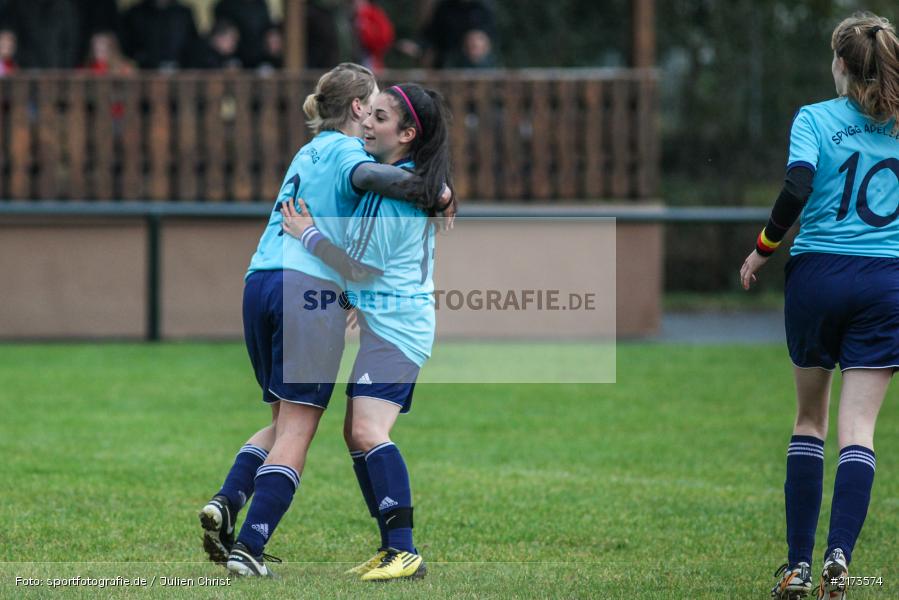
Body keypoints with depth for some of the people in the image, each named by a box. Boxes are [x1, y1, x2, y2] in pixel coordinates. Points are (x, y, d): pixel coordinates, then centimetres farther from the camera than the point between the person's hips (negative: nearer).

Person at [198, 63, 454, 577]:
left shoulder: (309, 152, 25)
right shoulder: (345, 149, 0)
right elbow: (366, 175, -22)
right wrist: (437, 193, -17)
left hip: (261, 283, 8)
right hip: (311, 287, -8)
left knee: (284, 420, 18)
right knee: (297, 429, -5)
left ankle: (227, 502, -3)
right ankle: (249, 549, -14)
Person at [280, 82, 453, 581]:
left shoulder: (390, 193, -18)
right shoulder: (415, 181, 11)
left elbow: (361, 268, -15)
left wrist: (307, 234, -6)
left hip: (392, 327, -11)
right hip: (395, 323, 11)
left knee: (368, 430, -22)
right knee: (357, 433, 13)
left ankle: (406, 553, -28)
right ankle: (392, 549, 15)